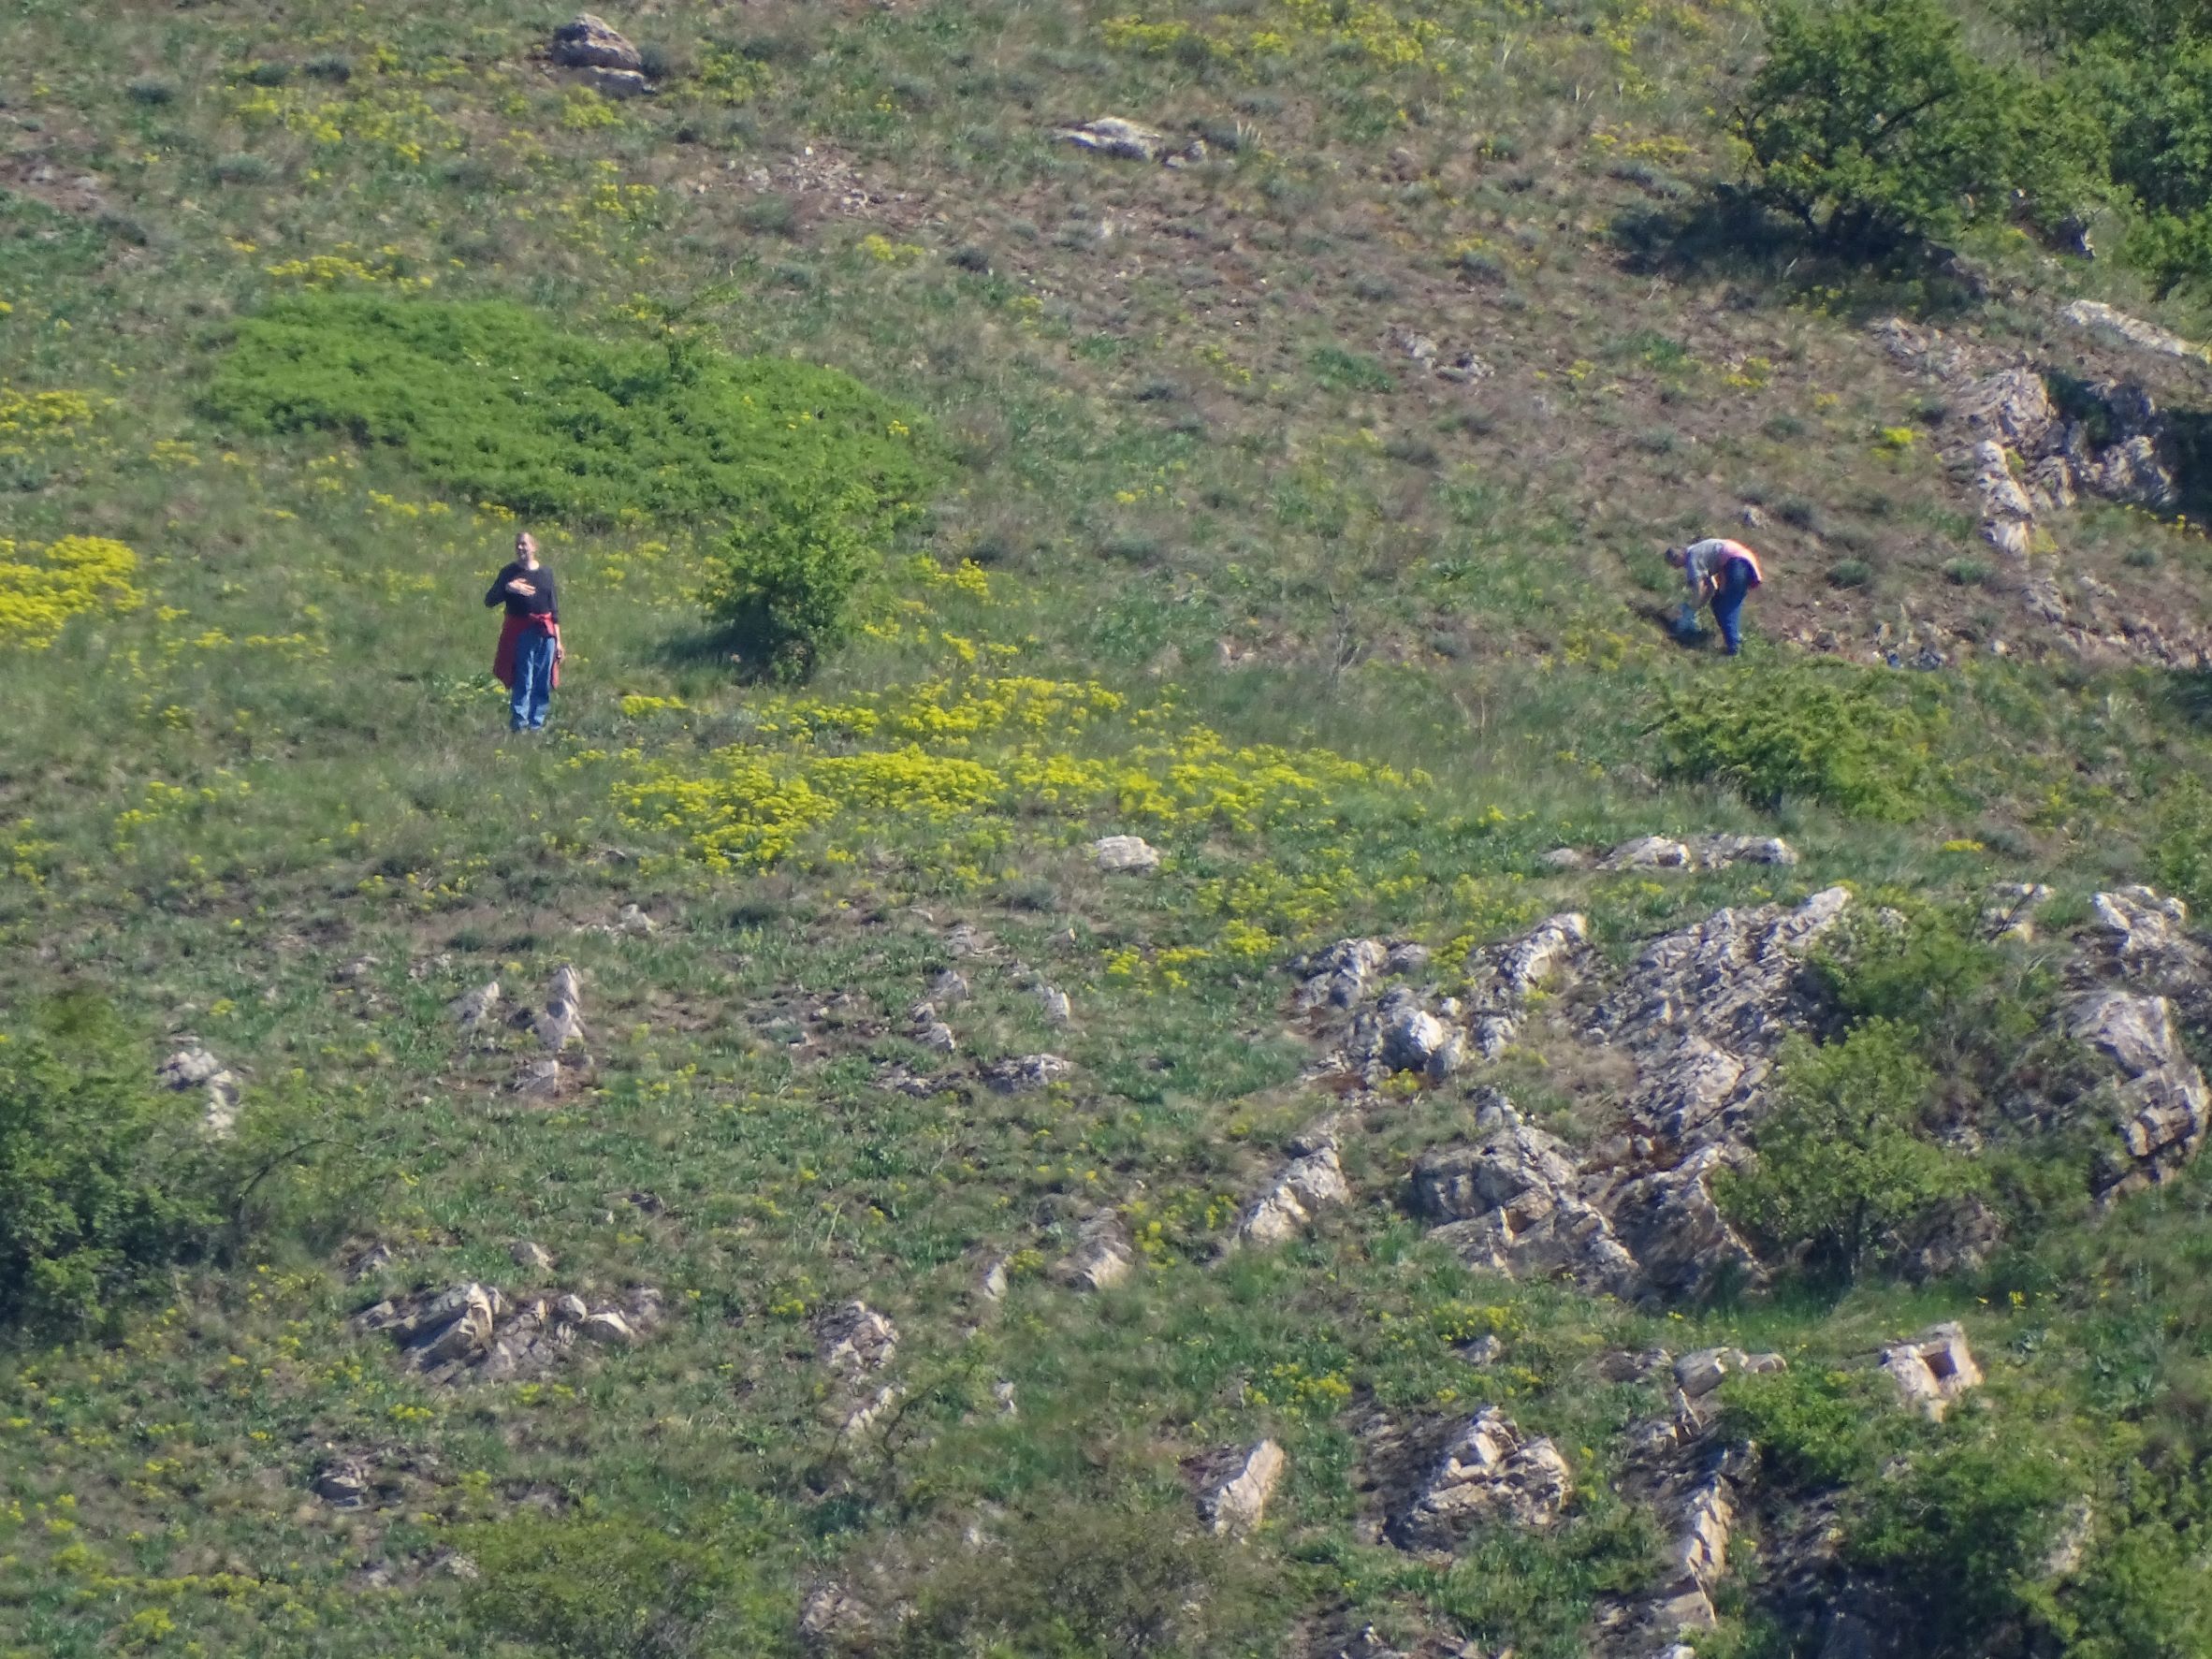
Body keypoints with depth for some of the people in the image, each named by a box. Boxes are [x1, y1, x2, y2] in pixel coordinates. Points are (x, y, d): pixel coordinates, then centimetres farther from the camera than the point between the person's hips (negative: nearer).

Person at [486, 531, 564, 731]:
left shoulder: (546, 573, 11)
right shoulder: (510, 573, 2)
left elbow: (554, 609, 14)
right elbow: (489, 602, -5)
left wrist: (558, 639, 11)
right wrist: (507, 588, -21)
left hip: (546, 633, 3)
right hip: (521, 632, -3)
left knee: (543, 684, 4)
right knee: (523, 682, -8)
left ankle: (537, 724, 11)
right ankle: (519, 724, -6)